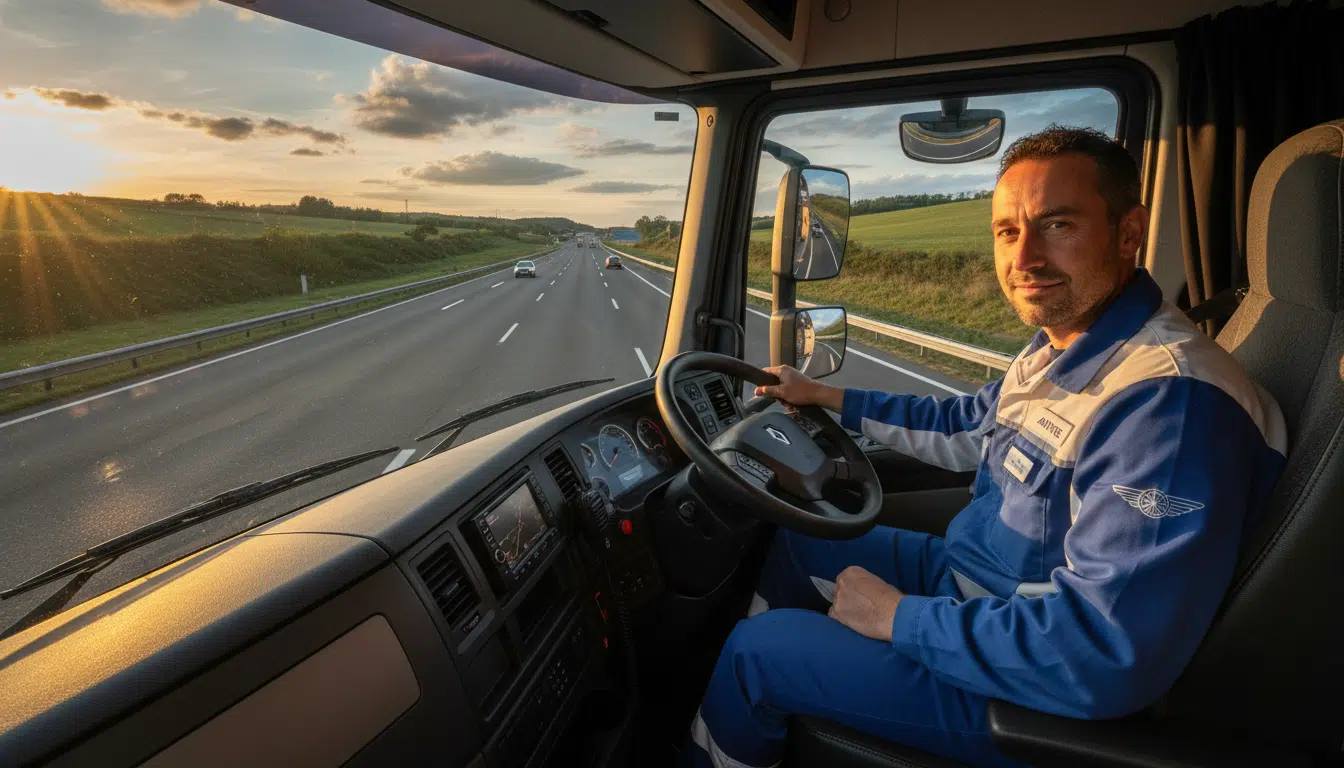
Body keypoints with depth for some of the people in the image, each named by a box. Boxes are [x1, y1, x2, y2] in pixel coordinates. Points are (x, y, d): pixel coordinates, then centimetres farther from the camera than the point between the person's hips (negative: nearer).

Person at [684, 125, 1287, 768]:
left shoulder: (1169, 401, -31)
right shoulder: (1059, 350, 0)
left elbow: (1107, 658, -34)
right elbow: (964, 428, 17)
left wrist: (900, 616, -23)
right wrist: (825, 396, 18)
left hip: (1030, 685, -9)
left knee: (753, 650, -5)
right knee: (792, 545, 16)